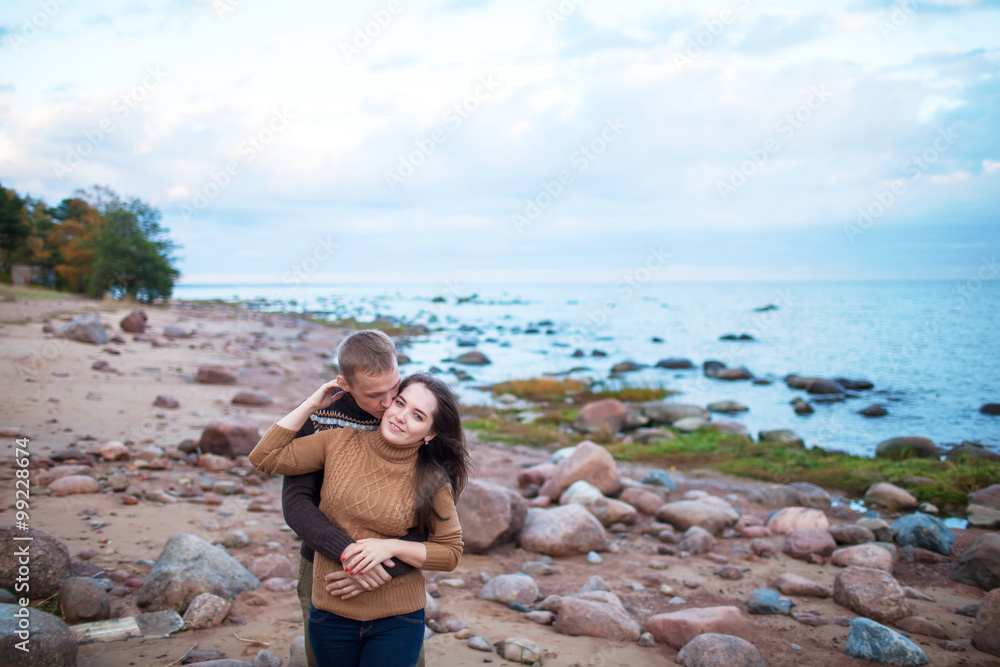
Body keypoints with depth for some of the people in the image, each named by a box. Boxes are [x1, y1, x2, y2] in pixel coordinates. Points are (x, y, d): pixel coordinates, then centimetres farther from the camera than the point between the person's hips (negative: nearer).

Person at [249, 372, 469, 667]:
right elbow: (264, 457, -4)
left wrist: (392, 546, -19)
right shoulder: (341, 442, -5)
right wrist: (312, 404, -6)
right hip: (330, 615, 2)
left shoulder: (432, 481, -11)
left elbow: (451, 551, -5)